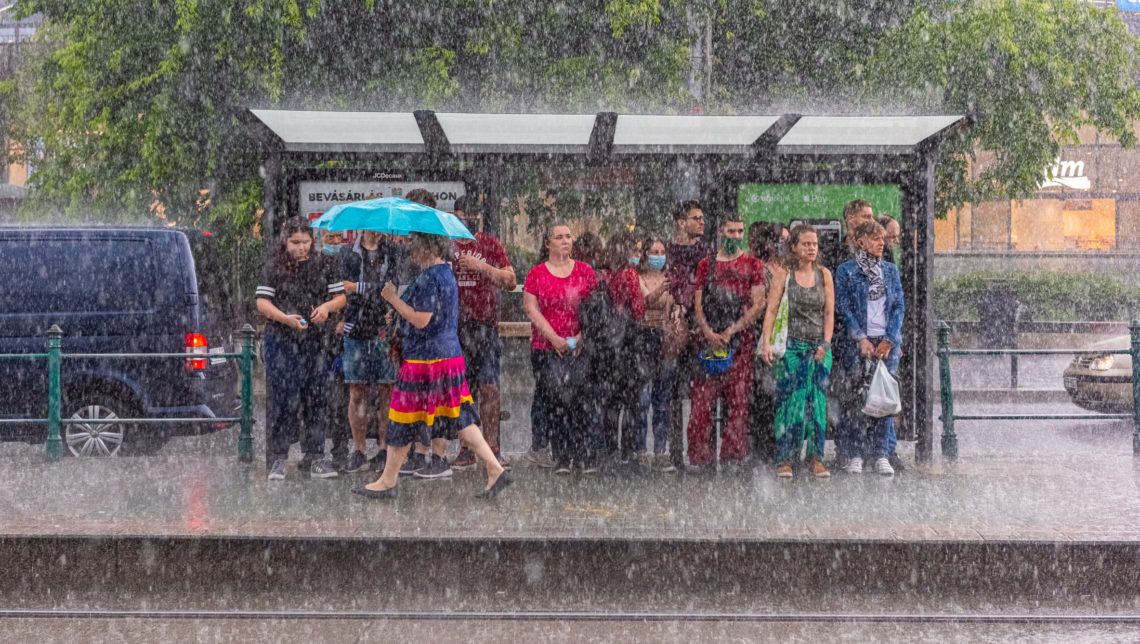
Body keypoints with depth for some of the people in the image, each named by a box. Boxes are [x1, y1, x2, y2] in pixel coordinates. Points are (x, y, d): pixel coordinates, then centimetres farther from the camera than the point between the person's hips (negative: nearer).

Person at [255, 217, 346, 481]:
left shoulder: (321, 265, 9)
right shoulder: (275, 267, 1)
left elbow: (340, 296, 11)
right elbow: (262, 302, -3)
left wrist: (328, 306, -12)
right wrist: (285, 318, -19)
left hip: (314, 340, 3)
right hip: (281, 341, -3)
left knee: (315, 397, 4)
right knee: (282, 397, -5)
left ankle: (315, 456, 10)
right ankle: (278, 458, 1)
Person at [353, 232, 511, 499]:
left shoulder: (428, 278, -17)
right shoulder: (446, 272, 13)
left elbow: (421, 319, -21)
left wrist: (393, 298, -13)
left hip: (425, 358, -9)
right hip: (450, 355, 9)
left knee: (404, 420, 2)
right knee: (458, 417, 11)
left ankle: (388, 481, 12)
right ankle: (495, 469, 6)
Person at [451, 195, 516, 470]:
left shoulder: (490, 245, 6)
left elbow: (511, 281, 0)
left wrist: (482, 266, -10)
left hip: (485, 324, -1)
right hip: (454, 325, 1)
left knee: (489, 386, -6)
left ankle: (492, 447, -2)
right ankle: (467, 449, 9)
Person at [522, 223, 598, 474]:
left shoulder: (584, 270, 9)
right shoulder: (537, 273, 6)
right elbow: (531, 308, 0)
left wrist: (583, 334, -5)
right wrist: (553, 337, -9)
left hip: (580, 347, 1)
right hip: (546, 348, -1)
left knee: (580, 398, -6)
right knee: (553, 398, -4)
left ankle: (585, 455, -2)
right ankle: (562, 456, 1)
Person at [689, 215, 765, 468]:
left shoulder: (753, 265, 6)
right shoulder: (706, 264, 12)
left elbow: (758, 305, -2)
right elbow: (698, 302, 7)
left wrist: (731, 331, -11)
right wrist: (708, 332, -9)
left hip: (741, 339, -1)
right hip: (709, 338, 1)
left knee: (739, 398, -2)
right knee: (702, 398, -5)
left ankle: (733, 452, 4)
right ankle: (699, 454, -2)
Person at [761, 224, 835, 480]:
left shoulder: (824, 274, 8)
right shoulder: (783, 274, 0)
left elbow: (829, 312, 6)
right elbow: (771, 310, -5)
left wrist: (825, 344, -5)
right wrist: (766, 343, -14)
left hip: (819, 347, 3)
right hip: (792, 346, -3)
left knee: (817, 401, 1)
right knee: (790, 400, -5)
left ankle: (816, 459, 6)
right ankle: (784, 459, -1)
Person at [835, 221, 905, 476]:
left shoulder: (890, 270, 14)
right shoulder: (846, 270, 3)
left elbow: (899, 306, 9)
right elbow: (844, 308, -2)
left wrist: (889, 340, -3)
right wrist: (861, 339, -11)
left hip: (887, 341, 3)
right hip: (857, 342, -3)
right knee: (857, 397, -7)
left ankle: (882, 455, 2)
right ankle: (854, 455, -2)